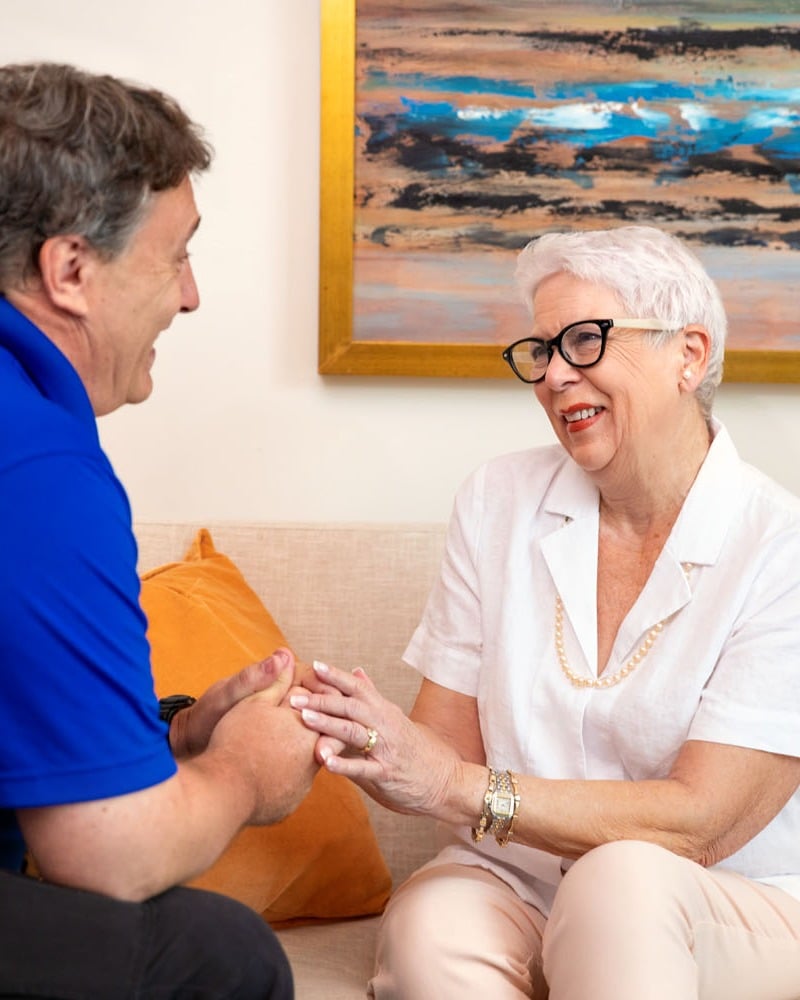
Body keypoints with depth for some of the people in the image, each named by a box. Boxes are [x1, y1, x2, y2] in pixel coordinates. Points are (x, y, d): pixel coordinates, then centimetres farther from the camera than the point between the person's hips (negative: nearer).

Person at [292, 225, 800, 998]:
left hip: (737, 916, -2)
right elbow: (448, 749, 1)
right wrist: (361, 746, -23)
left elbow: (699, 823, -16)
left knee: (620, 879, -35)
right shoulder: (497, 503, 4)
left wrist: (457, 786, -25)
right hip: (509, 884, 2)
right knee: (425, 925, -31)